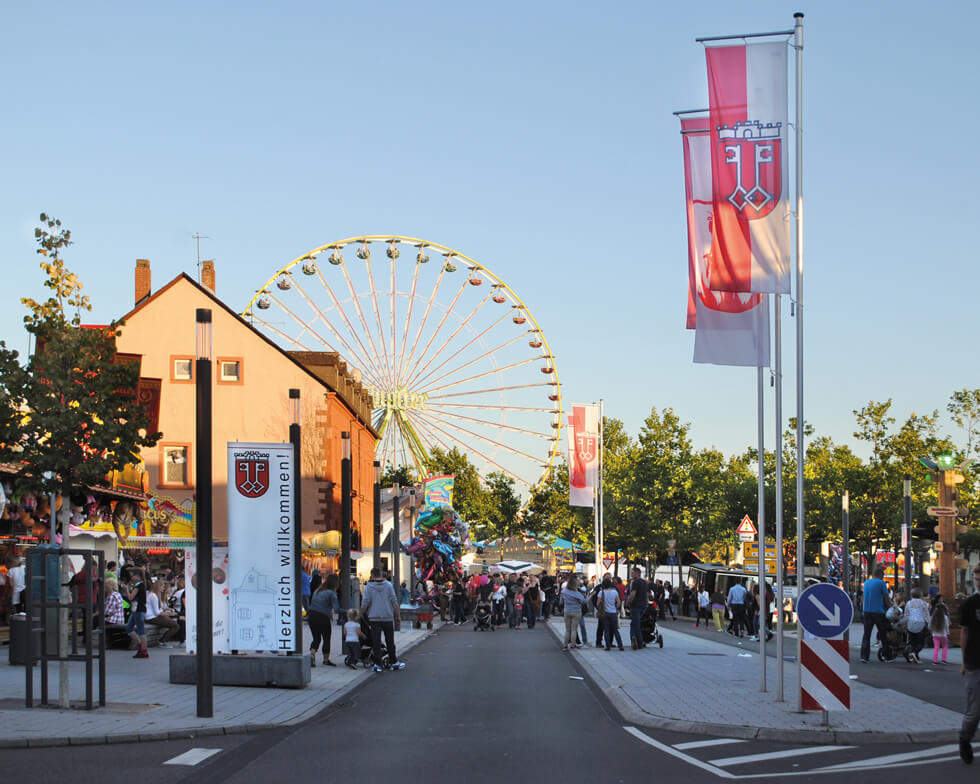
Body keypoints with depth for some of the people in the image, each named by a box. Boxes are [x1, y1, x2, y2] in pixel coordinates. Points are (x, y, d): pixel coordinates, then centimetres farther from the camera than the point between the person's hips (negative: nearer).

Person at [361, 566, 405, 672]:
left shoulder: (368, 587, -3)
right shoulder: (388, 585, 2)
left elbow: (365, 603, -5)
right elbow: (394, 601, 0)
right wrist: (398, 615, 6)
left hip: (374, 618, -2)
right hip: (388, 617, 2)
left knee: (376, 642, 1)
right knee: (390, 641, 12)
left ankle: (378, 664, -2)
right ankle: (394, 662, 18)